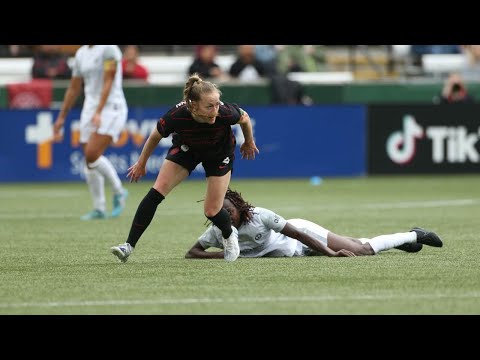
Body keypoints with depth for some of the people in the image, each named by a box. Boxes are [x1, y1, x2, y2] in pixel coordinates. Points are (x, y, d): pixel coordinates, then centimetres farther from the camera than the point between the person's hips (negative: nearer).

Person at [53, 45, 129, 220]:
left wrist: (98, 113, -26)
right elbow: (74, 89, 21)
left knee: (92, 154, -21)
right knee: (89, 161, 1)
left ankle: (118, 191, -1)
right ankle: (99, 209, 9)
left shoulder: (108, 48, -10)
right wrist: (62, 117, 20)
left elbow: (108, 82, -17)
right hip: (90, 108, 7)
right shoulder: (81, 53, 13)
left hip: (111, 108, -7)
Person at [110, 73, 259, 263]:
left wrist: (249, 143, 6)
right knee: (156, 192, -15)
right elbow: (155, 136, -14)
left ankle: (229, 235, 31)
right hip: (186, 148, 1)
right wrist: (141, 164, 0)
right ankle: (129, 246, -10)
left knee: (212, 211, -4)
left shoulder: (225, 113, -38)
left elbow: (244, 118, -12)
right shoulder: (176, 116, -37)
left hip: (220, 153, -1)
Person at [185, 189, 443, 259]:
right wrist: (221, 255, -35)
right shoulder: (216, 232, -20)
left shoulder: (259, 215, -32)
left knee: (363, 249, 0)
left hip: (303, 239, -5)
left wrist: (328, 252, -30)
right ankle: (409, 238, 39)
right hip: (292, 253, 5)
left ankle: (414, 236, 26)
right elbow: (191, 253, -18)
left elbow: (296, 233, -29)